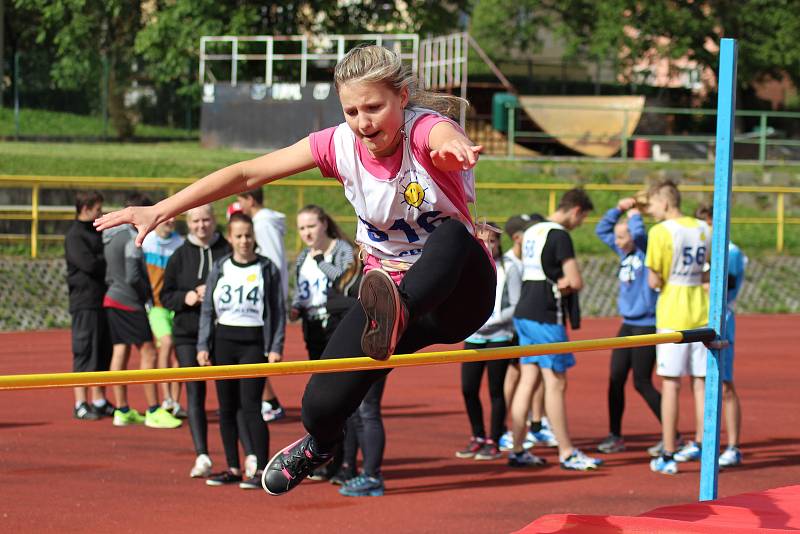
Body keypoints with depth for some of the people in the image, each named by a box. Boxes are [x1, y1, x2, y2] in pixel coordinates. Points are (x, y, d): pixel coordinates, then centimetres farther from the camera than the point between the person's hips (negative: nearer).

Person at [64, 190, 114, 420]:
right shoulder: (75, 236, -9)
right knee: (84, 353, -7)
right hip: (85, 301, -8)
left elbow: (102, 260, 16)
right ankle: (80, 404, -4)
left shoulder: (95, 233, 19)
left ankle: (99, 401, 17)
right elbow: (90, 264, -20)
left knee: (103, 352, 11)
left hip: (102, 299, 9)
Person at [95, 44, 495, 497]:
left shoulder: (424, 130, -23)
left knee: (454, 234, -39)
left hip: (456, 292, -4)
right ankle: (321, 444, 29)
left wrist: (455, 148, -76)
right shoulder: (340, 145, -9)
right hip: (388, 287, 5)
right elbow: (247, 174, -7)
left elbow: (447, 136, -50)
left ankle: (396, 316, -63)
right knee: (323, 402, -9)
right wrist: (160, 211, -13)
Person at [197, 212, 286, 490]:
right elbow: (208, 310, 10)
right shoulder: (219, 268, 8)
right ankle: (233, 468, 13)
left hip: (254, 342, -4)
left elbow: (278, 311, 1)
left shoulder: (268, 269, 1)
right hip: (223, 342, 4)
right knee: (227, 408, 6)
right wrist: (203, 346, 3)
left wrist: (276, 347, -6)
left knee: (250, 407, -11)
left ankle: (263, 469, -7)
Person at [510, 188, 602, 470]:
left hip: (524, 314, 9)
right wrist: (567, 283, 4)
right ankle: (567, 454, 0)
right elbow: (576, 282, -17)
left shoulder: (531, 231, 17)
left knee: (527, 381, 9)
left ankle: (517, 450, 9)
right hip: (546, 317, -9)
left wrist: (560, 284, 4)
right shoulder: (559, 235, -13)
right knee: (556, 384, -4)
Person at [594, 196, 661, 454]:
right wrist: (619, 208, 3)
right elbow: (601, 230, 17)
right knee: (616, 379, 5)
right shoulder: (624, 252, 9)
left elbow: (639, 233, -32)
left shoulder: (647, 250, -12)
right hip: (628, 325, 8)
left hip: (647, 325, -8)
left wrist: (634, 213, -12)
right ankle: (615, 437, 11)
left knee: (642, 383, -4)